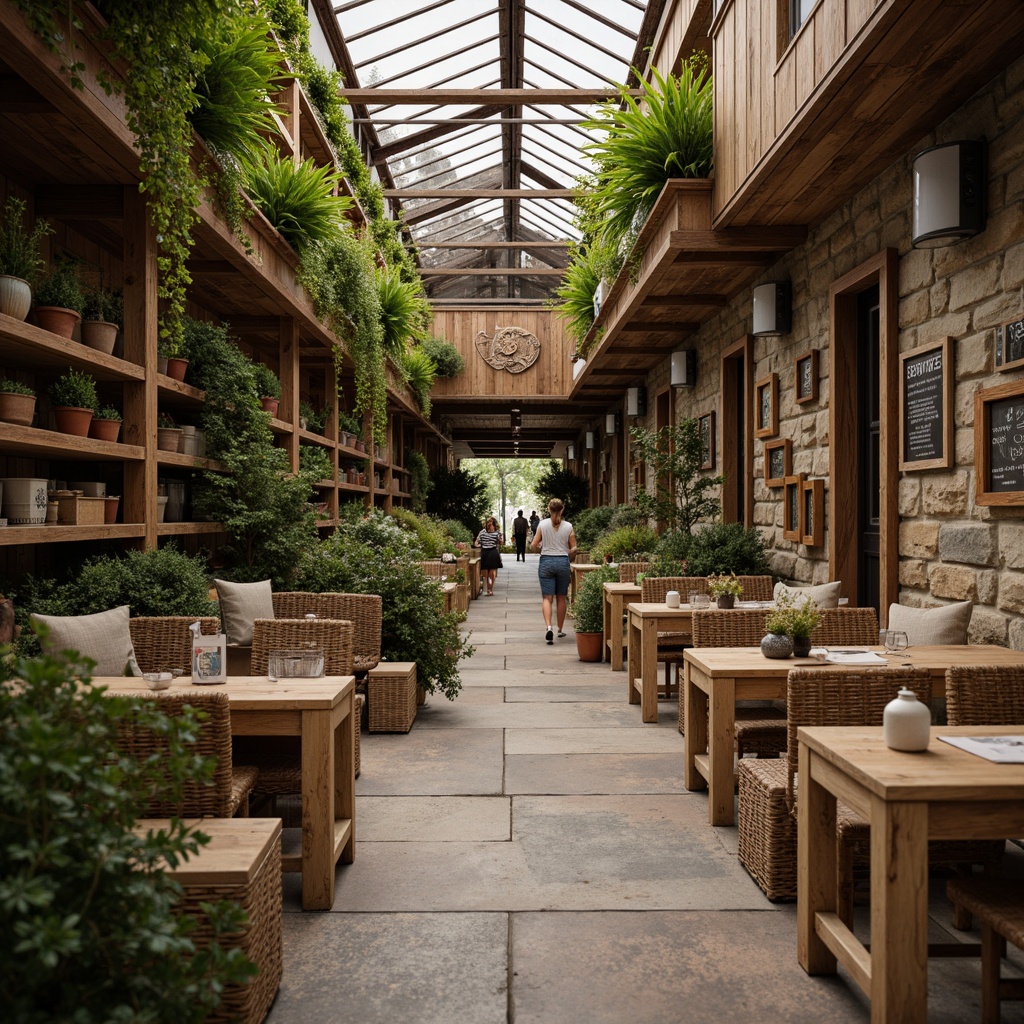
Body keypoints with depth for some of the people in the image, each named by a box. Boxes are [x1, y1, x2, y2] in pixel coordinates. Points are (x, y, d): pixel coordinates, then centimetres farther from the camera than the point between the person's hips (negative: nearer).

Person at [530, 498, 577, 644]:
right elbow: (574, 549, -1)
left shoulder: (542, 524, -3)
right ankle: (560, 630, 22)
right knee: (561, 598, 13)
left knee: (547, 597, -1)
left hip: (546, 562, -1)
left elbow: (534, 545, -4)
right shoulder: (568, 526, -1)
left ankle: (548, 627, -22)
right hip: (563, 562, 1)